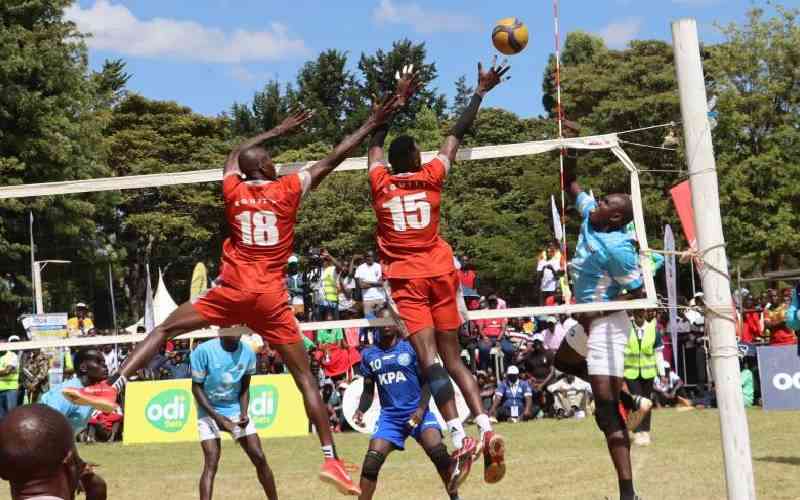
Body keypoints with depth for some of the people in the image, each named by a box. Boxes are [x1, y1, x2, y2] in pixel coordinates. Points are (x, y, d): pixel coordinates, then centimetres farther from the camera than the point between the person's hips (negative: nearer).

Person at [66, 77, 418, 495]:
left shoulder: (233, 189, 9)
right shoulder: (287, 189, 1)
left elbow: (234, 154, 31)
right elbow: (334, 159, 4)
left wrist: (279, 130, 39)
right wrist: (372, 123, 11)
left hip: (234, 289, 1)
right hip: (271, 297, -1)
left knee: (165, 329, 14)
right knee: (304, 376, 2)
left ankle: (111, 387, -2)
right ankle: (331, 459, -3)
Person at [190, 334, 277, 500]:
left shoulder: (247, 352, -9)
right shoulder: (204, 351, -20)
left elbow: (244, 388, 3)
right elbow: (196, 387, -13)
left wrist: (244, 413, -13)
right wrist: (216, 417, -20)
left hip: (236, 410, 3)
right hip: (209, 411, -3)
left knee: (259, 458, 0)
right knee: (211, 463, -17)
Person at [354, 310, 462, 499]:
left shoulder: (410, 348, 1)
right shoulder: (369, 354, 10)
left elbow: (426, 381, 0)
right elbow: (369, 390, 16)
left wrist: (421, 408, -16)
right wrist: (361, 410, -4)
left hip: (417, 412, -3)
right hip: (389, 415, 3)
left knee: (438, 452, -24)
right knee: (371, 461, -12)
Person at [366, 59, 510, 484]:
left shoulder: (381, 182, 3)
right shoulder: (431, 176, 4)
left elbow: (374, 144, 22)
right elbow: (457, 134, 11)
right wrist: (481, 91, 19)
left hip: (405, 277, -2)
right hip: (439, 272, 2)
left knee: (428, 357, -13)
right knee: (452, 357, 8)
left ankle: (459, 436, -27)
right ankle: (487, 429, -7)